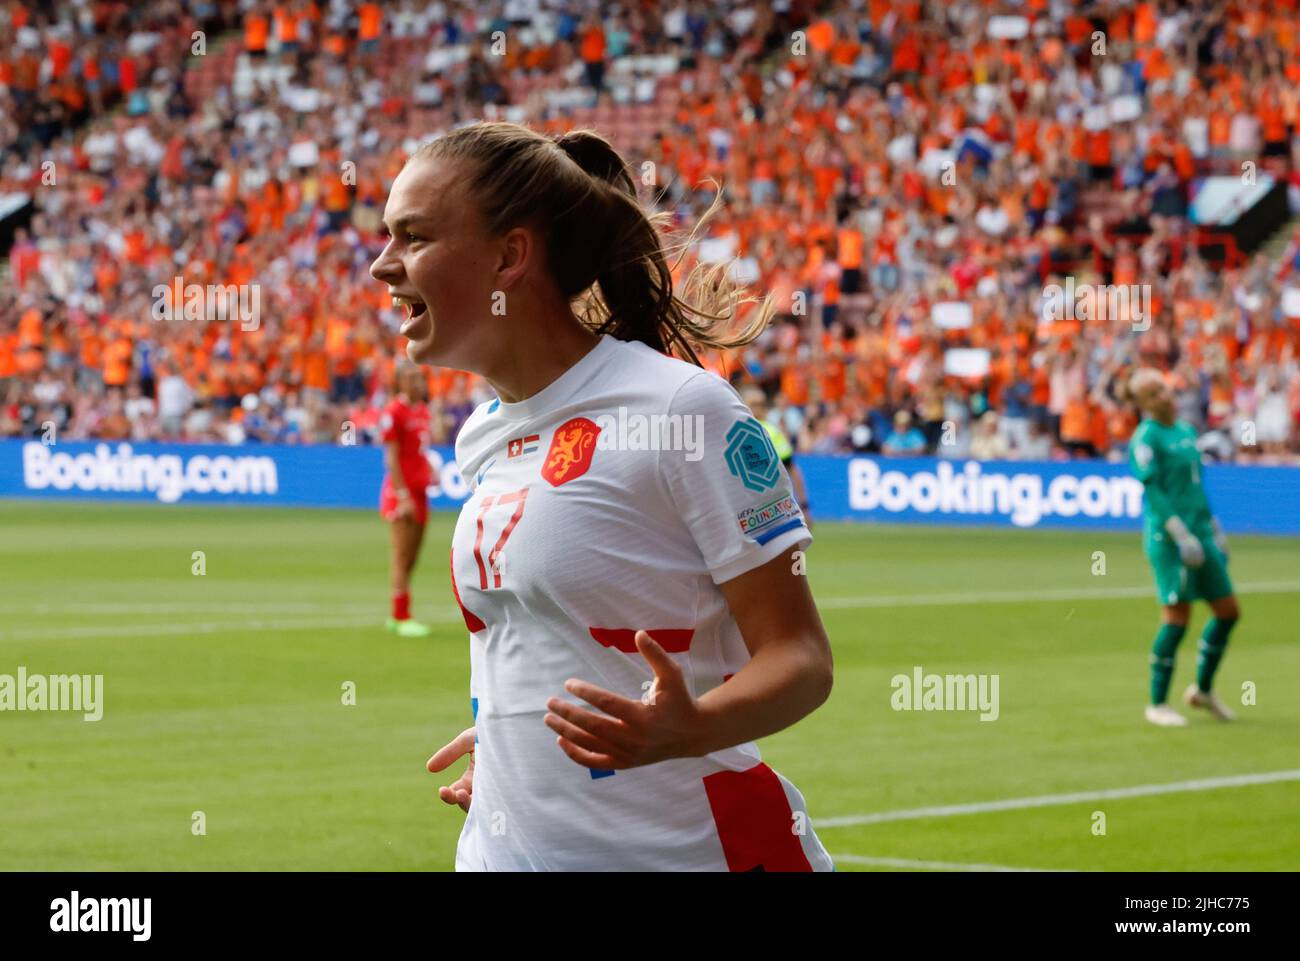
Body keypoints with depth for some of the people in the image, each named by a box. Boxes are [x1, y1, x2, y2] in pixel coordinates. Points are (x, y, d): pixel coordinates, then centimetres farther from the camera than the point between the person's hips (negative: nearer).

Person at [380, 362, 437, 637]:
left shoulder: (422, 411, 13)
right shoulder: (394, 412, -11)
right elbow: (392, 458, -14)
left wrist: (431, 472, 5)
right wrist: (403, 496, -17)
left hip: (419, 492, 8)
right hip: (400, 493, -8)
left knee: (410, 558, 9)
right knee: (402, 557, -7)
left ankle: (397, 616, 15)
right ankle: (401, 617, -6)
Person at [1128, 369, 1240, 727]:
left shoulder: (1186, 431, 16)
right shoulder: (1146, 438, -8)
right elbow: (1153, 491, -16)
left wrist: (1214, 528, 24)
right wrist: (1181, 534, -22)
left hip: (1200, 535, 8)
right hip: (1167, 538, -8)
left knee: (1228, 612, 7)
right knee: (1177, 616, -9)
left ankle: (1203, 690, 23)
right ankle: (1158, 704, 1)